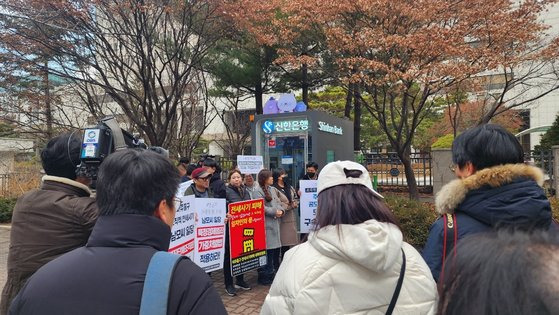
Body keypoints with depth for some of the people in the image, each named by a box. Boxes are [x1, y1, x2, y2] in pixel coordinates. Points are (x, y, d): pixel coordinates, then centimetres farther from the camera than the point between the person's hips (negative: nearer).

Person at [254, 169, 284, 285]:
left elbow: (278, 203, 18)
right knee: (267, 250, -6)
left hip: (275, 223, 8)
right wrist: (274, 212, -13)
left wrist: (281, 210, -3)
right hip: (265, 224, -8)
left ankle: (274, 272, 25)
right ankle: (265, 275, 4)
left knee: (276, 249, 12)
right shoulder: (258, 191, -8)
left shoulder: (273, 189, 17)